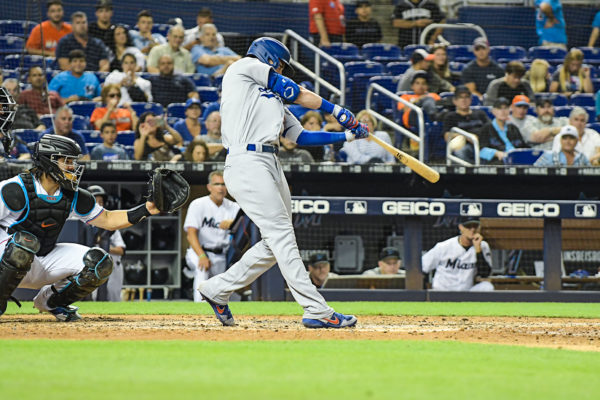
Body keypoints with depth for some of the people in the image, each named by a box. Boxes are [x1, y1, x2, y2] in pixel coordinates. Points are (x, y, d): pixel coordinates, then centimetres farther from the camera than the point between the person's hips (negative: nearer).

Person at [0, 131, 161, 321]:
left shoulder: (73, 197, 0)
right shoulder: (16, 190, -20)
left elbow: (108, 220, 7)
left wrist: (146, 210, -6)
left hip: (45, 260, 6)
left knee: (100, 263, -9)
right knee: (25, 241, -40)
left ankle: (50, 300, 11)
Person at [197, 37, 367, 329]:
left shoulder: (275, 100, 28)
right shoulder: (245, 67, 7)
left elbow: (301, 137, 23)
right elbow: (298, 94, 6)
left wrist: (348, 135, 19)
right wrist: (337, 111, 15)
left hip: (271, 166, 9)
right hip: (246, 162, -9)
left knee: (276, 242, 5)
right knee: (281, 236, -13)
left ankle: (218, 289, 20)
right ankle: (317, 311, -19)